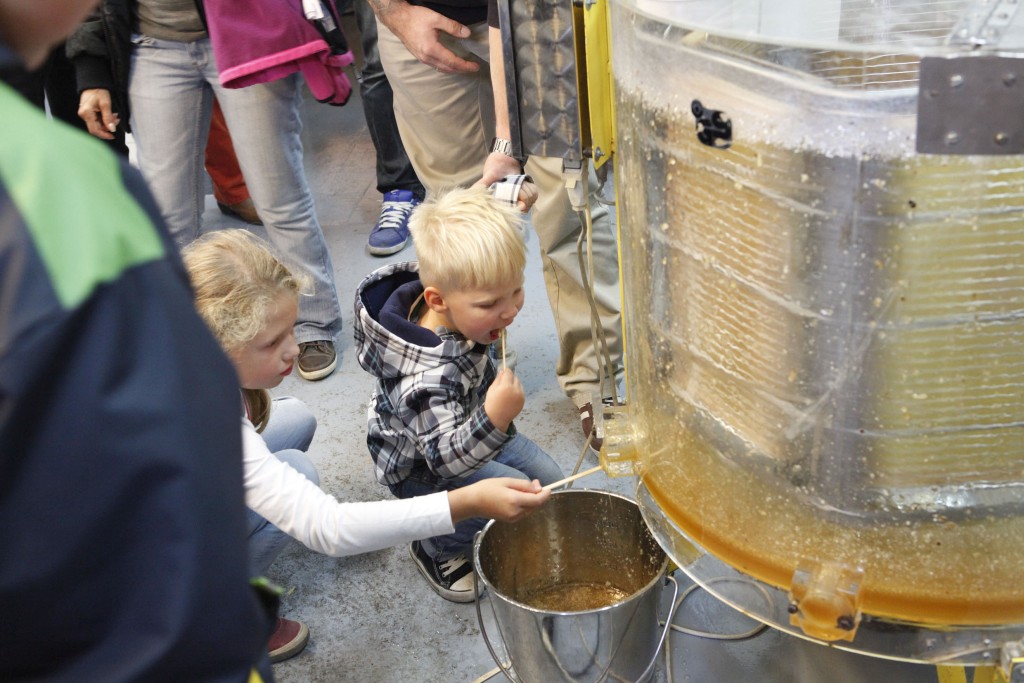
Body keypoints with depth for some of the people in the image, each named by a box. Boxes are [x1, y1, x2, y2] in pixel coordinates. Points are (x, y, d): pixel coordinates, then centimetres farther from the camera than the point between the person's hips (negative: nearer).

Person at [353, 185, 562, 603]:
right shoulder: (428, 374, -46)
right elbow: (446, 457, -48)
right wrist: (494, 418, -62)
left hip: (467, 429, 9)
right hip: (421, 468, -8)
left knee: (549, 481, 7)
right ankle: (437, 549, 6)